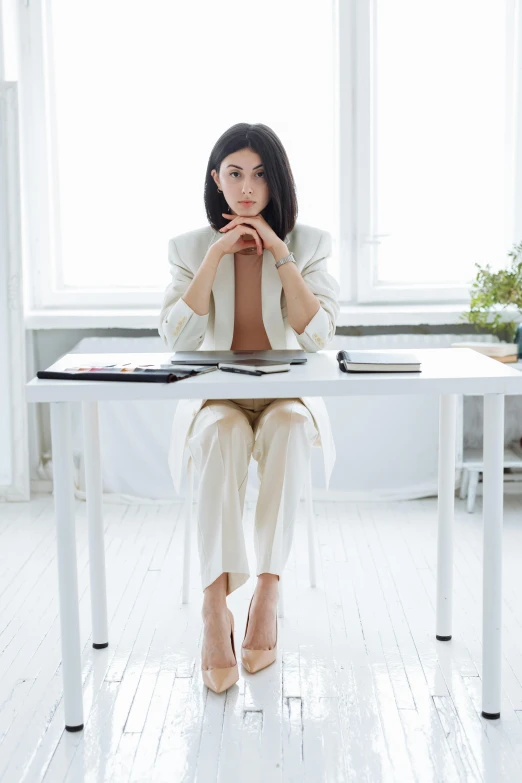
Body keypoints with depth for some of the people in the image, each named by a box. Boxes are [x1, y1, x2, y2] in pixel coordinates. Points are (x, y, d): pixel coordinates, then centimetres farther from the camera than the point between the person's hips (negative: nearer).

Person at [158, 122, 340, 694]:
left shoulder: (309, 242, 3)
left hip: (288, 395, 0)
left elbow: (318, 335, -9)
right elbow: (177, 337, -10)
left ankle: (267, 594, -30)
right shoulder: (190, 246, 4)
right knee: (224, 432, -35)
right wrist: (217, 256, -14)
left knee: (289, 426, -36)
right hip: (214, 397, 0)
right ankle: (215, 611, -37)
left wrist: (280, 255, -14)